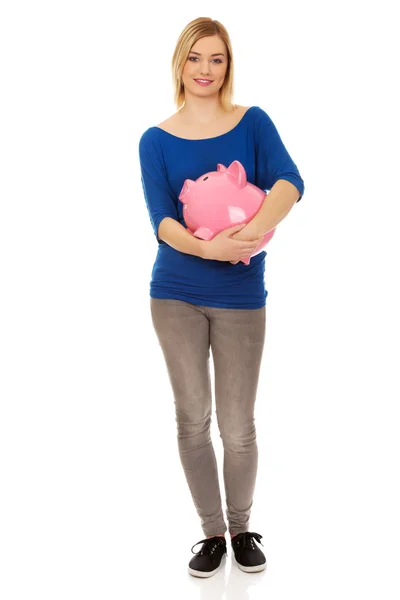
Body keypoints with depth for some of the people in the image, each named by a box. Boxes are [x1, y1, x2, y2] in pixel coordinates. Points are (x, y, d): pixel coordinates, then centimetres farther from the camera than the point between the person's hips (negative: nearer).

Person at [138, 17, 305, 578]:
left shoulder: (253, 122, 3)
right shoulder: (156, 140, 3)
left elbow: (290, 181, -13)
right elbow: (161, 220, -8)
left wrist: (257, 229, -33)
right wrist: (209, 247, -28)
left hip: (240, 297, 0)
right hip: (177, 294, 1)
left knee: (239, 426, 3)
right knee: (193, 419, 6)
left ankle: (242, 528, 28)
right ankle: (212, 532, 24)